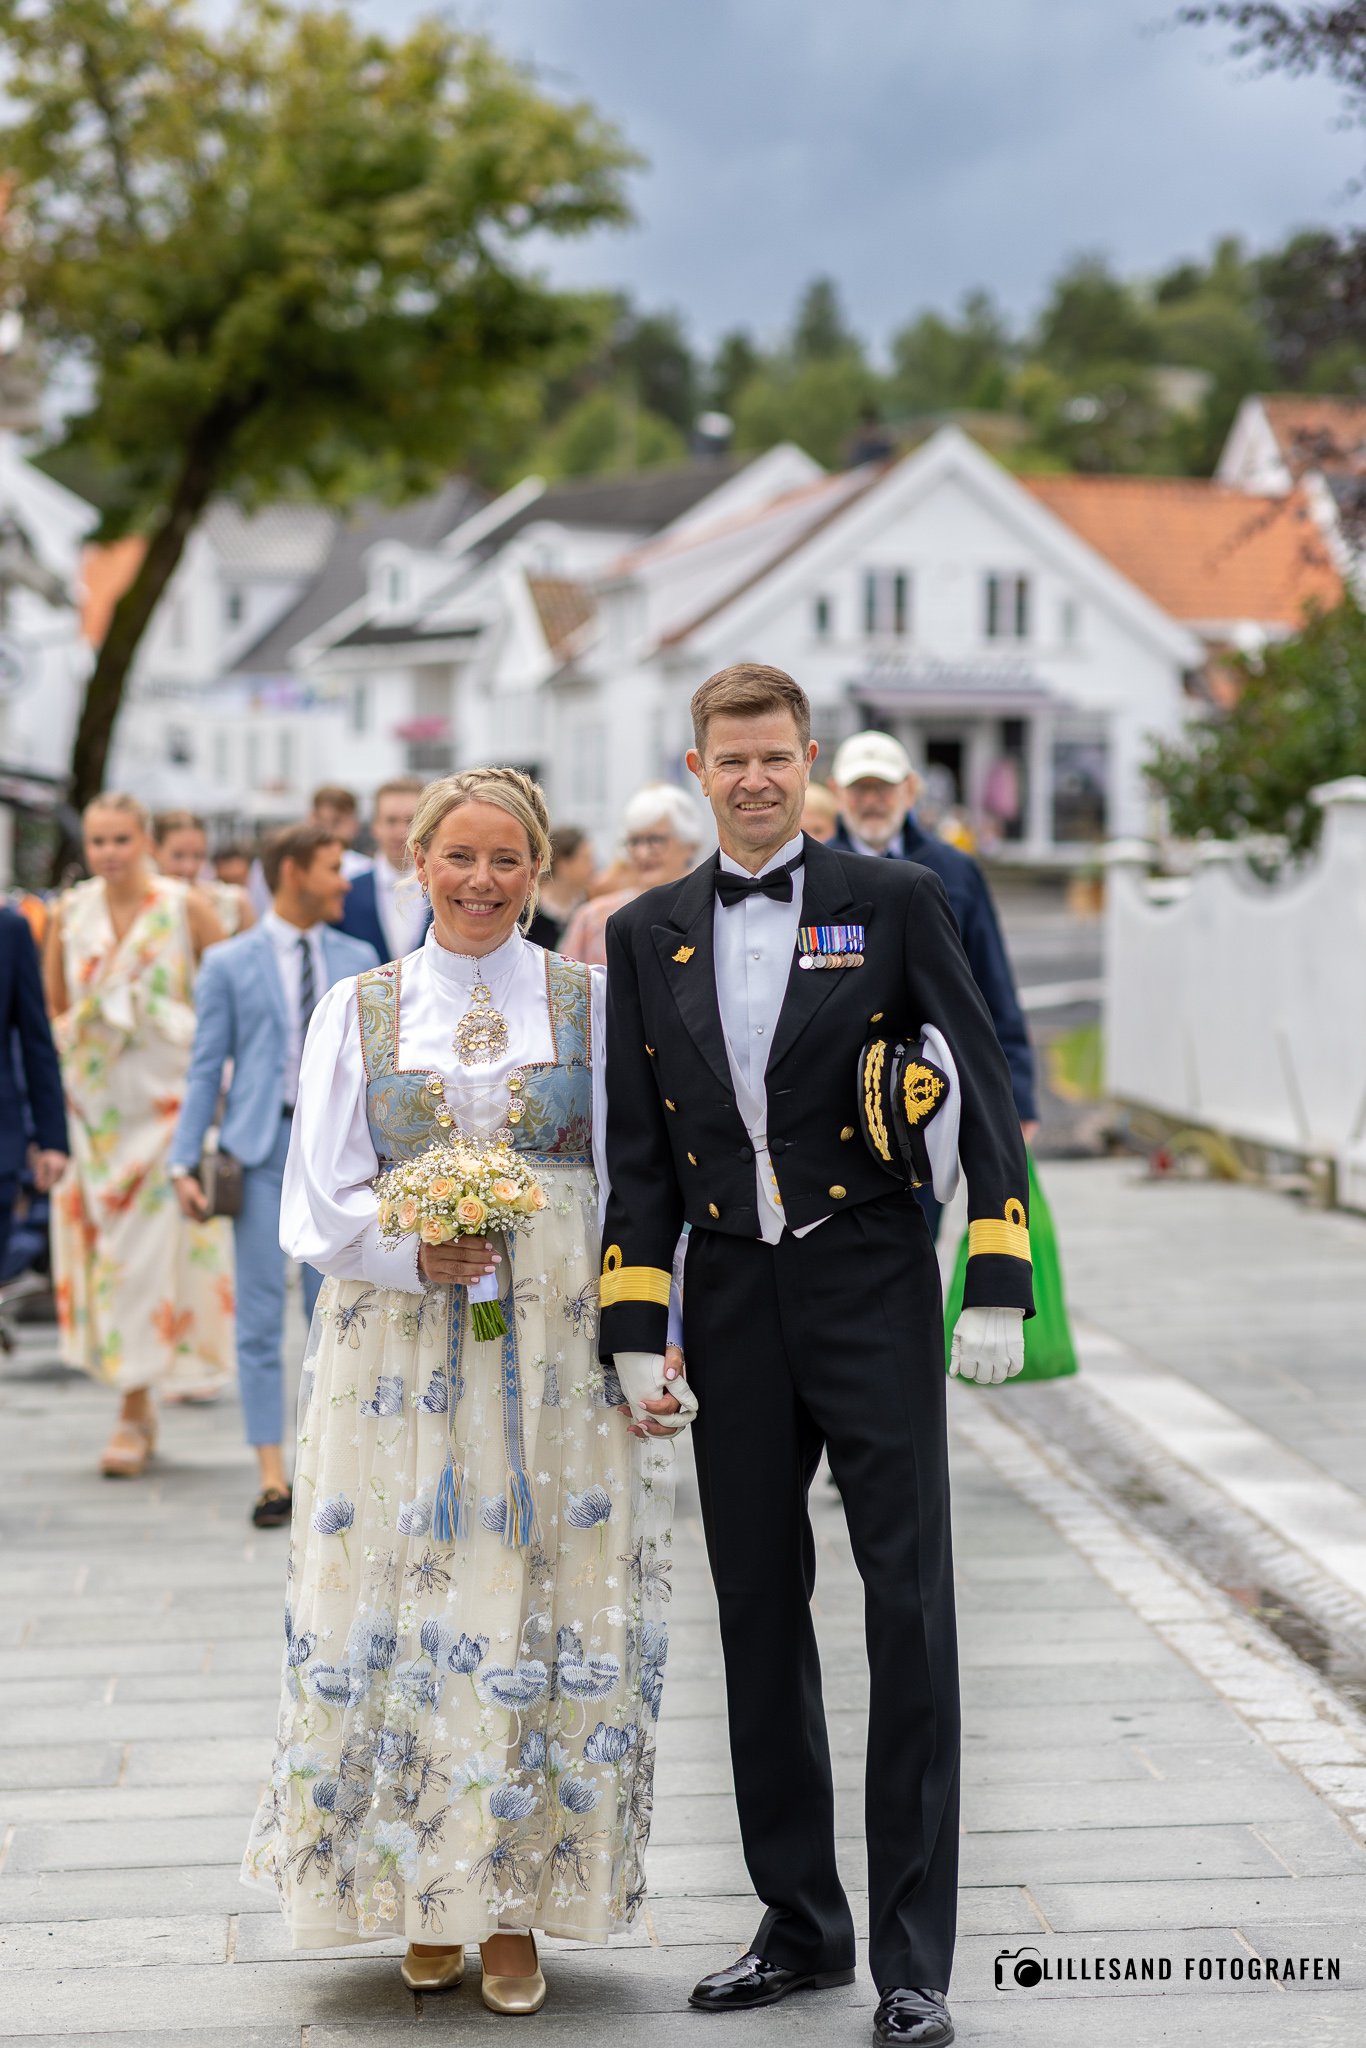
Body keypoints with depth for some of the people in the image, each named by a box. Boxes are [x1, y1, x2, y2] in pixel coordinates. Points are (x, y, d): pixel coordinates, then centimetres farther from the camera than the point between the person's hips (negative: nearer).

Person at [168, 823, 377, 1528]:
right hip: (262, 1146, -2)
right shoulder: (230, 964, 3)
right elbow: (206, 1068, 2)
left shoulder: (357, 960, 10)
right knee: (261, 1315, -1)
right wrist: (184, 1161, -5)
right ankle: (272, 1477, 3)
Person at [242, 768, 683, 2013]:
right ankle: (428, 1905, 15)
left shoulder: (594, 1003, 6)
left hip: (557, 1350, 0)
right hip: (399, 1352, 1)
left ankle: (517, 1912, 10)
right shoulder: (359, 1011, 7)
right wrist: (416, 1254, -14)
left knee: (547, 1619, -1)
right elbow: (319, 1202, 4)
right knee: (405, 1616, 1)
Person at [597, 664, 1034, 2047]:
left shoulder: (891, 903, 0)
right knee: (760, 1621, 10)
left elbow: (986, 1088, -2)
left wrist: (1000, 1285, -9)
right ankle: (799, 1923, 24)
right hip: (732, 1304, 4)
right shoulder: (647, 936, 9)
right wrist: (634, 1332, 2)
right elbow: (635, 1152, 9)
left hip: (872, 1292, -3)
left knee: (910, 1618, -3)